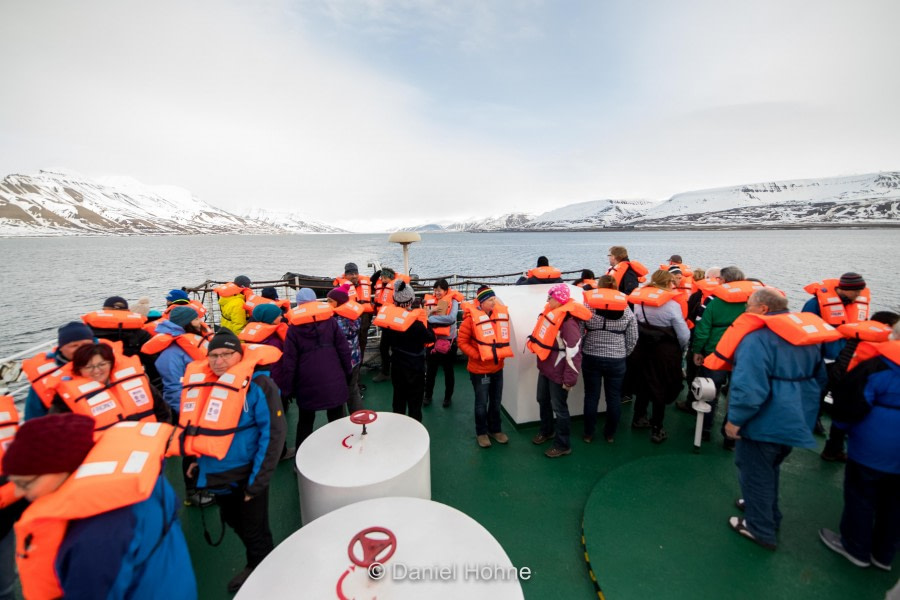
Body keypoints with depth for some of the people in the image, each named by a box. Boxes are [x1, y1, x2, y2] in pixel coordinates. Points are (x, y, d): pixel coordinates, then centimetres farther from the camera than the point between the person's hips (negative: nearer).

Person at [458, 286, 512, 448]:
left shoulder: (501, 313, -1)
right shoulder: (472, 317, -17)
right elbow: (462, 342, -13)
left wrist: (502, 352, 2)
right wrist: (477, 355, -19)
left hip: (497, 368, 5)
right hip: (479, 369, -5)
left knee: (496, 402, 18)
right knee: (482, 402, 9)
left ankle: (495, 430, 37)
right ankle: (481, 433, 29)